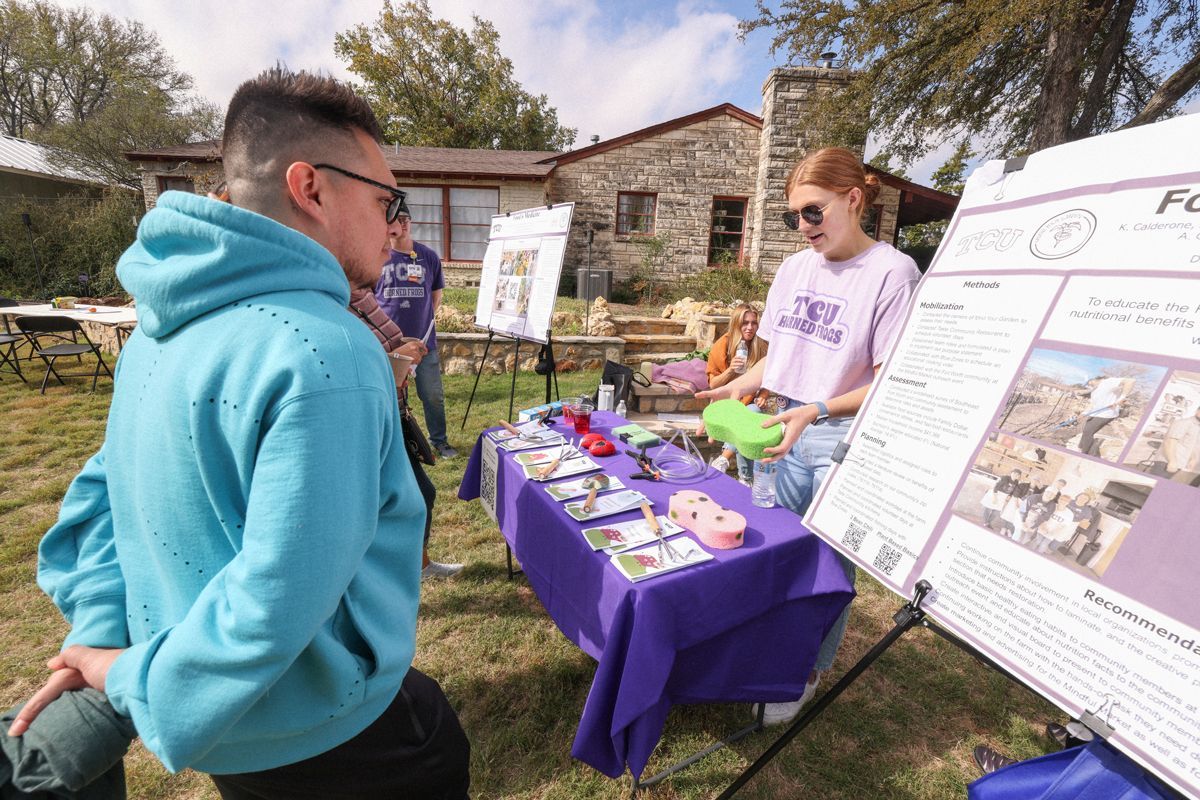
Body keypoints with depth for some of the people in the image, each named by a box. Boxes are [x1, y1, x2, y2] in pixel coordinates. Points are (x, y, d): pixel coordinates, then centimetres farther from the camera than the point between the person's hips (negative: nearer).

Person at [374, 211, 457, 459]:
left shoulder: (429, 256, 3)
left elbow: (437, 291, 15)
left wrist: (428, 317, 5)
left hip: (424, 338, 1)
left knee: (433, 395, 7)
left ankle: (439, 440, 23)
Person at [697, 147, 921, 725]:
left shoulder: (892, 272, -12)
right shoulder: (795, 268, 8)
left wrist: (815, 411, -26)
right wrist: (735, 388, -2)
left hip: (846, 440, -5)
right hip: (789, 431, 6)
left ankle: (808, 674, 32)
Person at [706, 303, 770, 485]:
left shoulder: (761, 348, 3)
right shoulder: (722, 345, -4)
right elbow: (713, 384, -2)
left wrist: (763, 397, -5)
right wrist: (730, 370, -19)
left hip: (751, 404, 2)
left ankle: (723, 458, -35)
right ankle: (745, 478, -23)